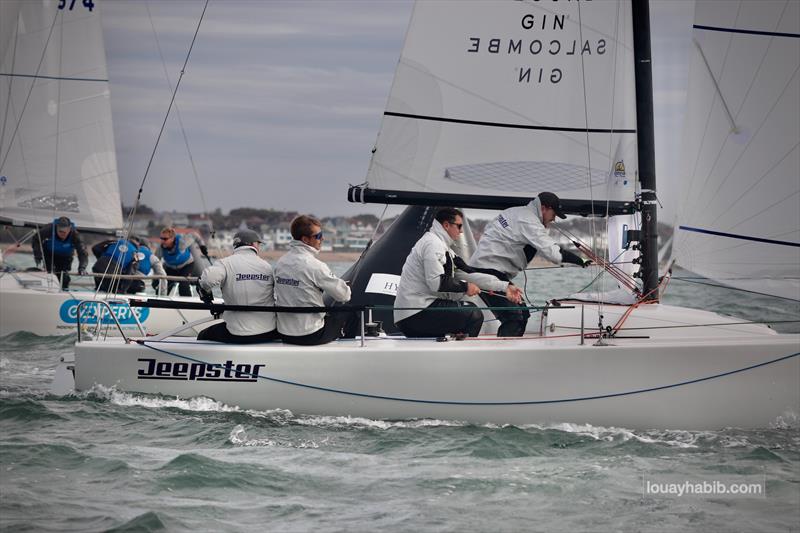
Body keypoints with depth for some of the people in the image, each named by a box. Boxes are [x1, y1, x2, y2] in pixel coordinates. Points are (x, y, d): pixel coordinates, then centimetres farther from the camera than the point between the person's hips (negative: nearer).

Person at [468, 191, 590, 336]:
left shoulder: (516, 212, 16)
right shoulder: (529, 221, -15)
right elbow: (552, 252, -22)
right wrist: (581, 261, -19)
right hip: (489, 270, -11)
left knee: (522, 314, 11)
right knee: (514, 319, -19)